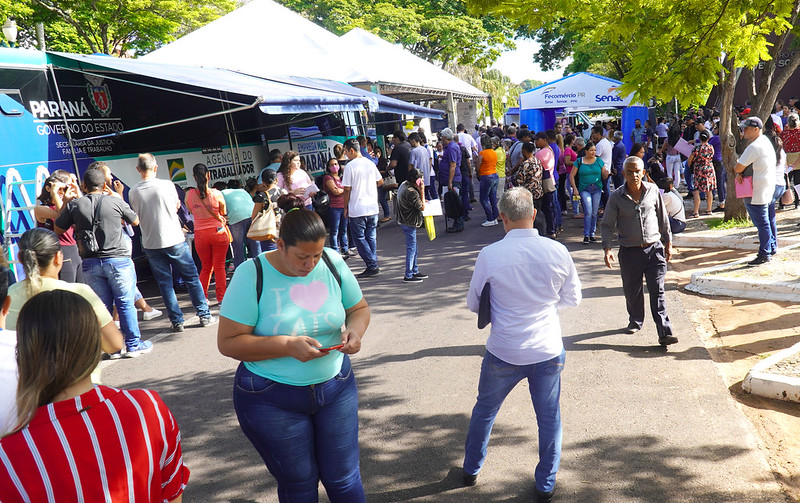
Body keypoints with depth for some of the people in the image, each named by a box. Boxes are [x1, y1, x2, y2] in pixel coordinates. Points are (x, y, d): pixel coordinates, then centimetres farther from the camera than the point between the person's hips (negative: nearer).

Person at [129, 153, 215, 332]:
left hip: (151, 245, 2)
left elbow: (137, 216, 12)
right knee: (191, 278, 9)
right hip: (174, 240, -2)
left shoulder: (133, 192, -2)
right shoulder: (166, 185, -8)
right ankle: (204, 315, 13)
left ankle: (177, 321, 11)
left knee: (165, 283, 9)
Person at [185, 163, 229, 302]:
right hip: (218, 232, -2)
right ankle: (221, 297, 10)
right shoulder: (217, 194, -11)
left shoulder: (189, 194, -6)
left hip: (200, 234, 2)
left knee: (205, 267, 17)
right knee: (219, 267, 8)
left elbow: (191, 211, 11)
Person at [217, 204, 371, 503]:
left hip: (335, 388, 3)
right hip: (272, 398, -2)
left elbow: (359, 308, 7)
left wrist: (355, 330, -16)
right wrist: (287, 346, -26)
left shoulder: (333, 263, -6)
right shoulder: (252, 275, -16)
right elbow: (228, 342, -16)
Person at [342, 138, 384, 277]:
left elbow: (347, 189, -11)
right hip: (373, 208, 6)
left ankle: (372, 266, -2)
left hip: (357, 209, -6)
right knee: (371, 237, 13)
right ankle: (373, 265, 15)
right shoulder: (370, 163, 7)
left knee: (359, 238, 3)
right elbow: (380, 182, 15)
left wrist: (345, 208, -2)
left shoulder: (350, 166, -11)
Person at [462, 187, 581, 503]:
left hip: (503, 353, -1)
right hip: (548, 352, 1)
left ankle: (471, 470, 40)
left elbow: (473, 304, -4)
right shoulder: (558, 252, -10)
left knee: (484, 411, 22)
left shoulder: (489, 255, -17)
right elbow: (573, 297, 4)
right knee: (549, 418, 18)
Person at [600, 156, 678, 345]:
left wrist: (668, 243, 15)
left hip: (654, 248, 0)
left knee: (658, 291, -5)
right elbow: (607, 225, 1)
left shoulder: (653, 191, 2)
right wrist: (607, 248, -10)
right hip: (629, 251, 0)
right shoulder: (617, 197, -3)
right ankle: (635, 321, 35)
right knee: (632, 290, 11)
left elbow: (663, 219, 12)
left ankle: (665, 332, -6)